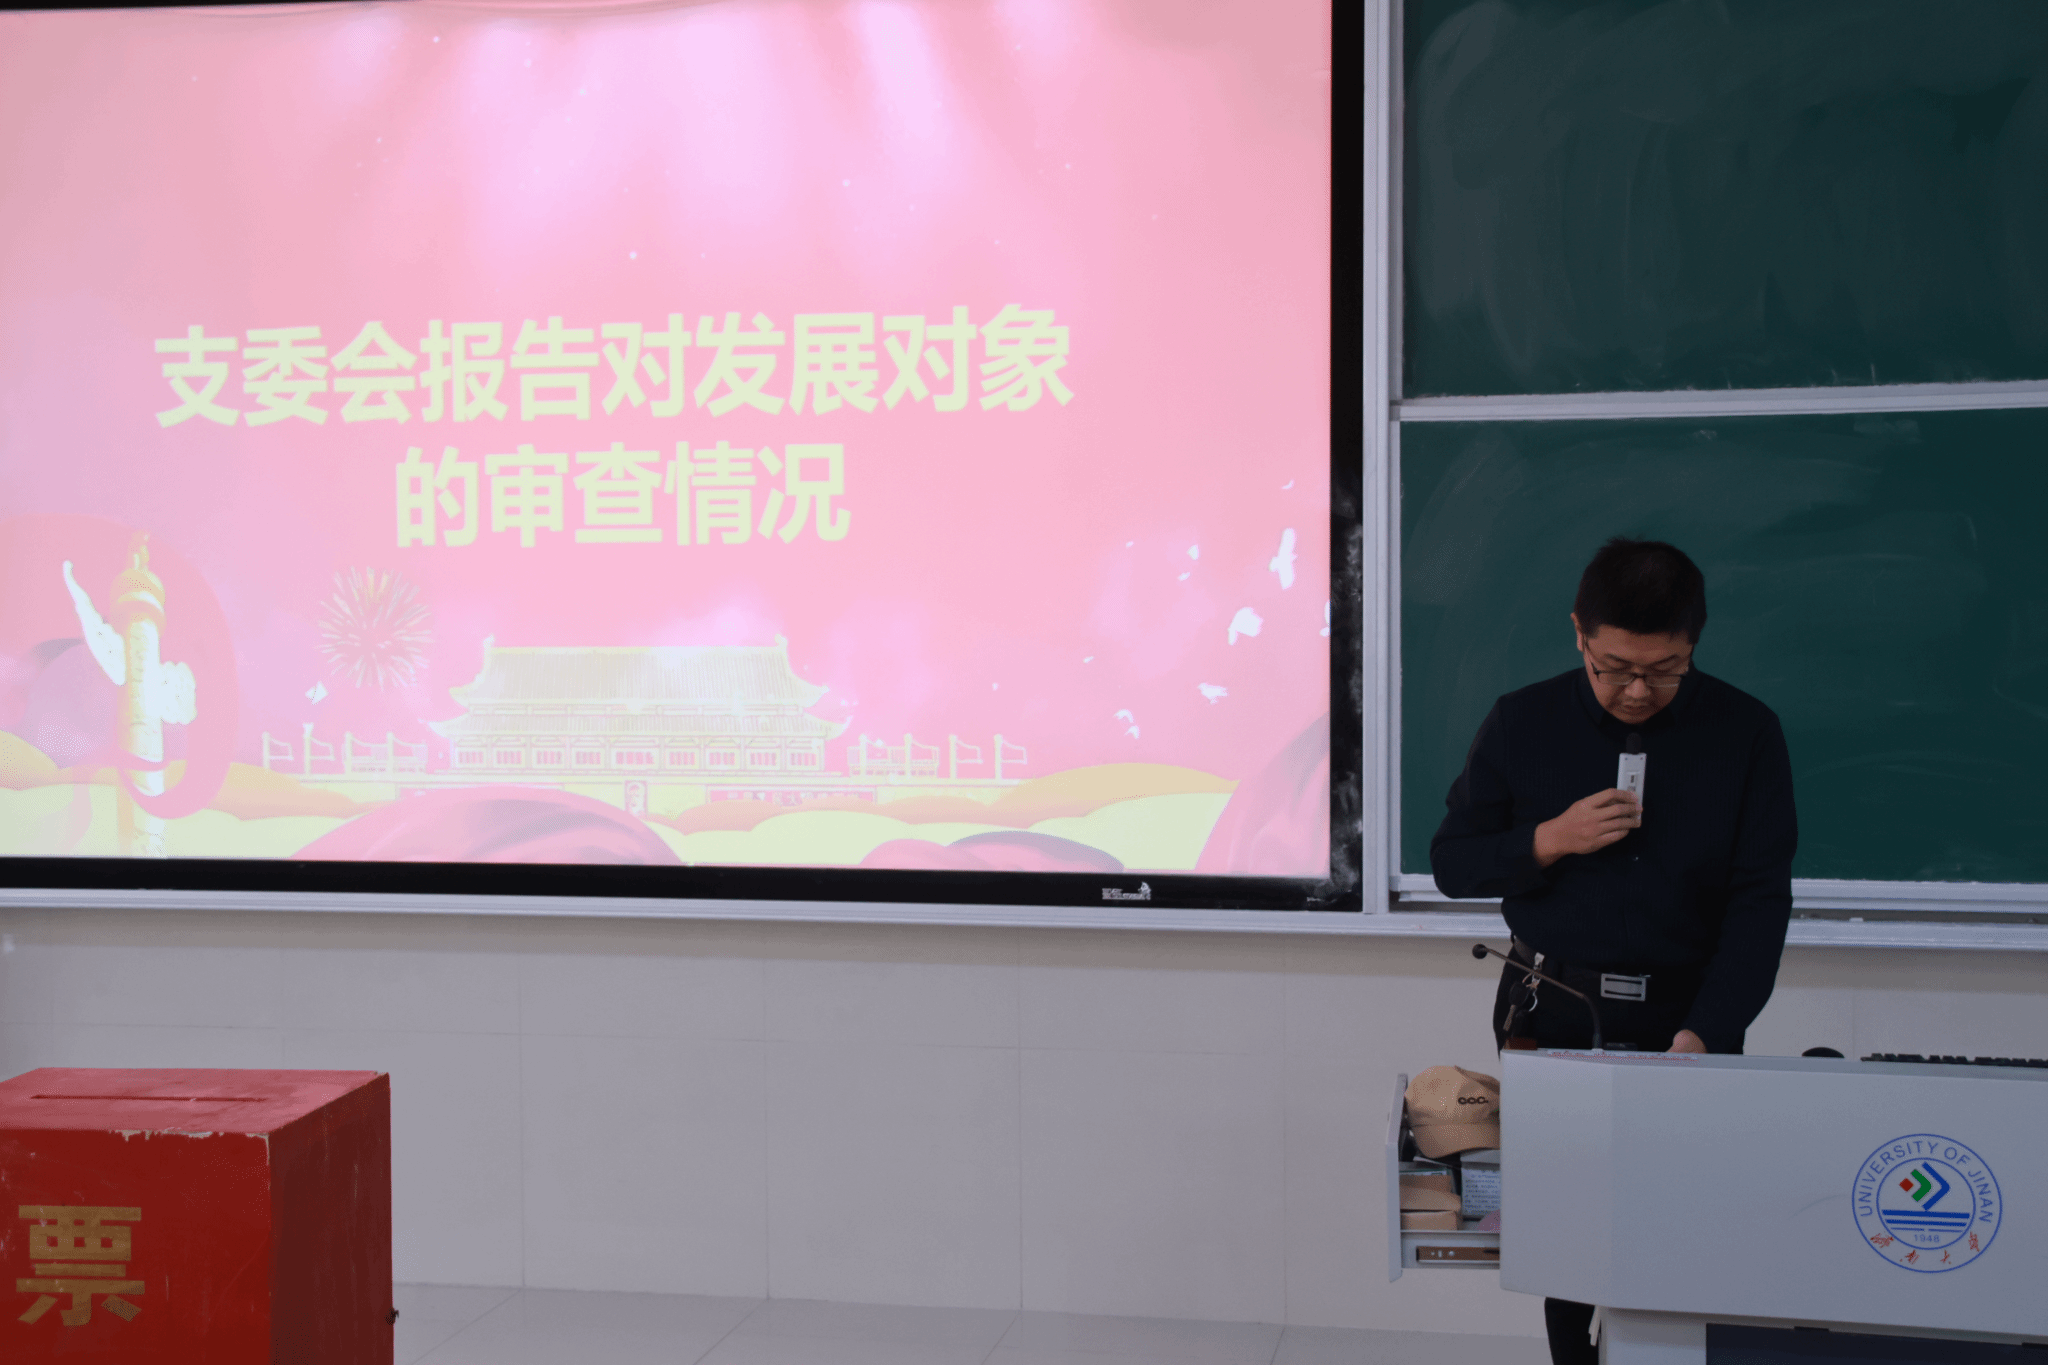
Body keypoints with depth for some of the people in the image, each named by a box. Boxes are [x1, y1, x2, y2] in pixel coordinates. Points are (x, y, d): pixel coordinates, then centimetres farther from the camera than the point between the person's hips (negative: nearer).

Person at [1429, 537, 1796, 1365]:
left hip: (1689, 1018, 0)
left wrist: (1704, 1034, -19)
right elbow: (1450, 861, 4)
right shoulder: (1523, 724, -2)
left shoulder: (1746, 733, -4)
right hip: (1551, 1014, 1)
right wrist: (1551, 841, -15)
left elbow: (1760, 900, -7)